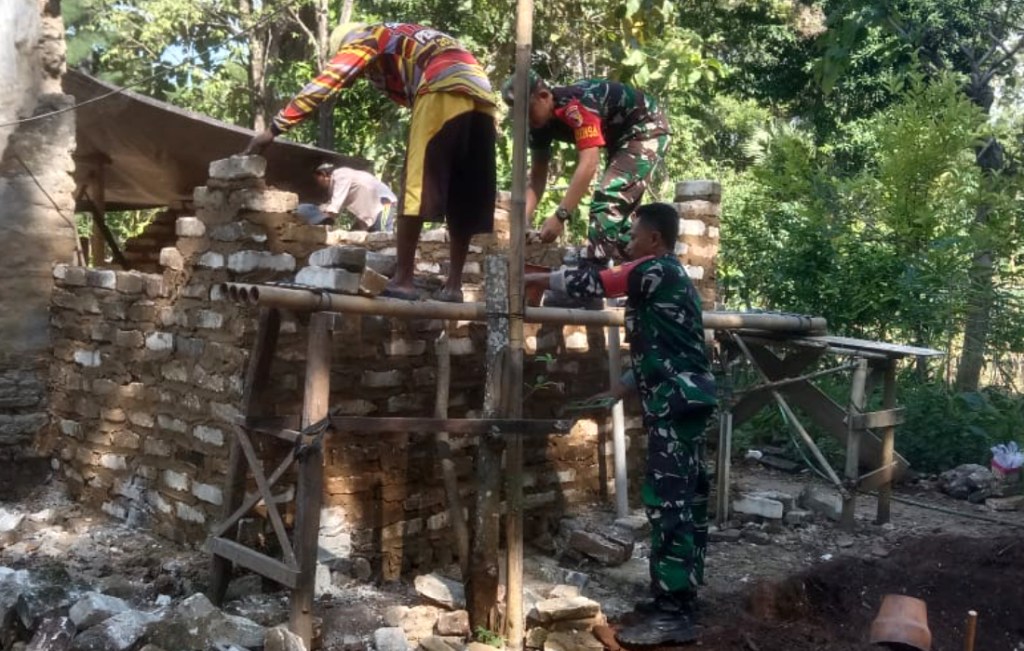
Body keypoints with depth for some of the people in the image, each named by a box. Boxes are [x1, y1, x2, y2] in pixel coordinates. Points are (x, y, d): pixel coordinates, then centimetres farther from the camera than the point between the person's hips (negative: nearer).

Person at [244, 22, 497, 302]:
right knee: (464, 199, 7)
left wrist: (274, 129, 15)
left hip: (445, 90, -8)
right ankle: (454, 285, 9)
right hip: (482, 95, 8)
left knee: (416, 183, -6)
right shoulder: (406, 42, 39)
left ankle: (402, 280, -8)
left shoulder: (366, 39, 17)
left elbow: (324, 83, 13)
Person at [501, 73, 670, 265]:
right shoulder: (540, 124, -8)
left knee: (607, 199, -21)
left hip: (647, 127, -10)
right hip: (621, 135, 10)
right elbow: (537, 177, -5)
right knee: (615, 209, 12)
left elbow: (588, 165, -41)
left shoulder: (576, 104, -34)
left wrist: (560, 216, -44)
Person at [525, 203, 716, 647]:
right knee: (685, 501, 11)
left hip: (676, 402, -10)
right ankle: (679, 600, 19)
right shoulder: (669, 278, 22)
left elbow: (591, 282, -9)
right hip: (684, 400, 10)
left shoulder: (655, 270, -7)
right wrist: (616, 392, 22)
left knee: (667, 502, -10)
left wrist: (536, 279, 4)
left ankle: (672, 615, -8)